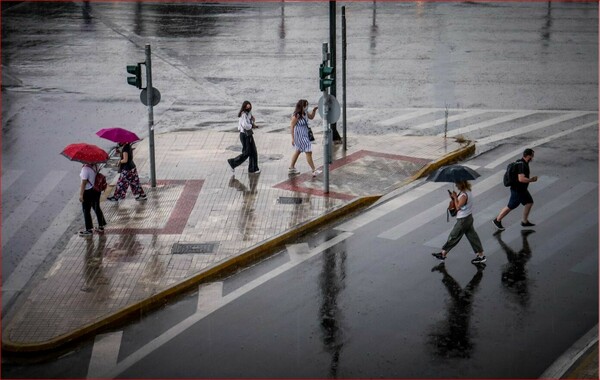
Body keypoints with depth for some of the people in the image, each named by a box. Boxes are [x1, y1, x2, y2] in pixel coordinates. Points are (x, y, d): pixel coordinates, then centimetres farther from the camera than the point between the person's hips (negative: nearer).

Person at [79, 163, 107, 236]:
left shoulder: (85, 168, -25)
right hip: (96, 190, 8)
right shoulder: (95, 166, -1)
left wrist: (81, 194, -18)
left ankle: (88, 230, 13)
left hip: (88, 192, -8)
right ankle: (101, 226, 29)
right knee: (97, 208, 20)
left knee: (86, 211, 6)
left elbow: (84, 183, -23)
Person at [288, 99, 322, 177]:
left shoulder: (305, 113, 0)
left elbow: (311, 117, 19)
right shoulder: (296, 115, -24)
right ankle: (314, 171, -7)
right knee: (308, 152, -9)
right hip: (300, 136, -10)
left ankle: (291, 168, 36)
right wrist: (293, 138, -19)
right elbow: (292, 126, -19)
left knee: (298, 151, 22)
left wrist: (314, 110, 0)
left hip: (305, 135, 10)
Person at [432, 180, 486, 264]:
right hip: (468, 217, 9)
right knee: (472, 236, 13)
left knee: (454, 236, 3)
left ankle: (443, 254, 14)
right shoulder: (468, 191, 5)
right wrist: (454, 198, -3)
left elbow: (458, 206, -23)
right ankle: (480, 255, 16)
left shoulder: (464, 195, -25)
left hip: (463, 220, -9)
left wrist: (455, 197, -16)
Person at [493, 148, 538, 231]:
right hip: (517, 190, -10)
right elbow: (521, 179, -35)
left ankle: (525, 221, 26)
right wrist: (531, 180, -22)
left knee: (529, 202, 15)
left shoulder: (522, 162, 4)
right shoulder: (522, 165, -28)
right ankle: (497, 220, 17)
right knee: (510, 206, 2)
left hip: (522, 189, 10)